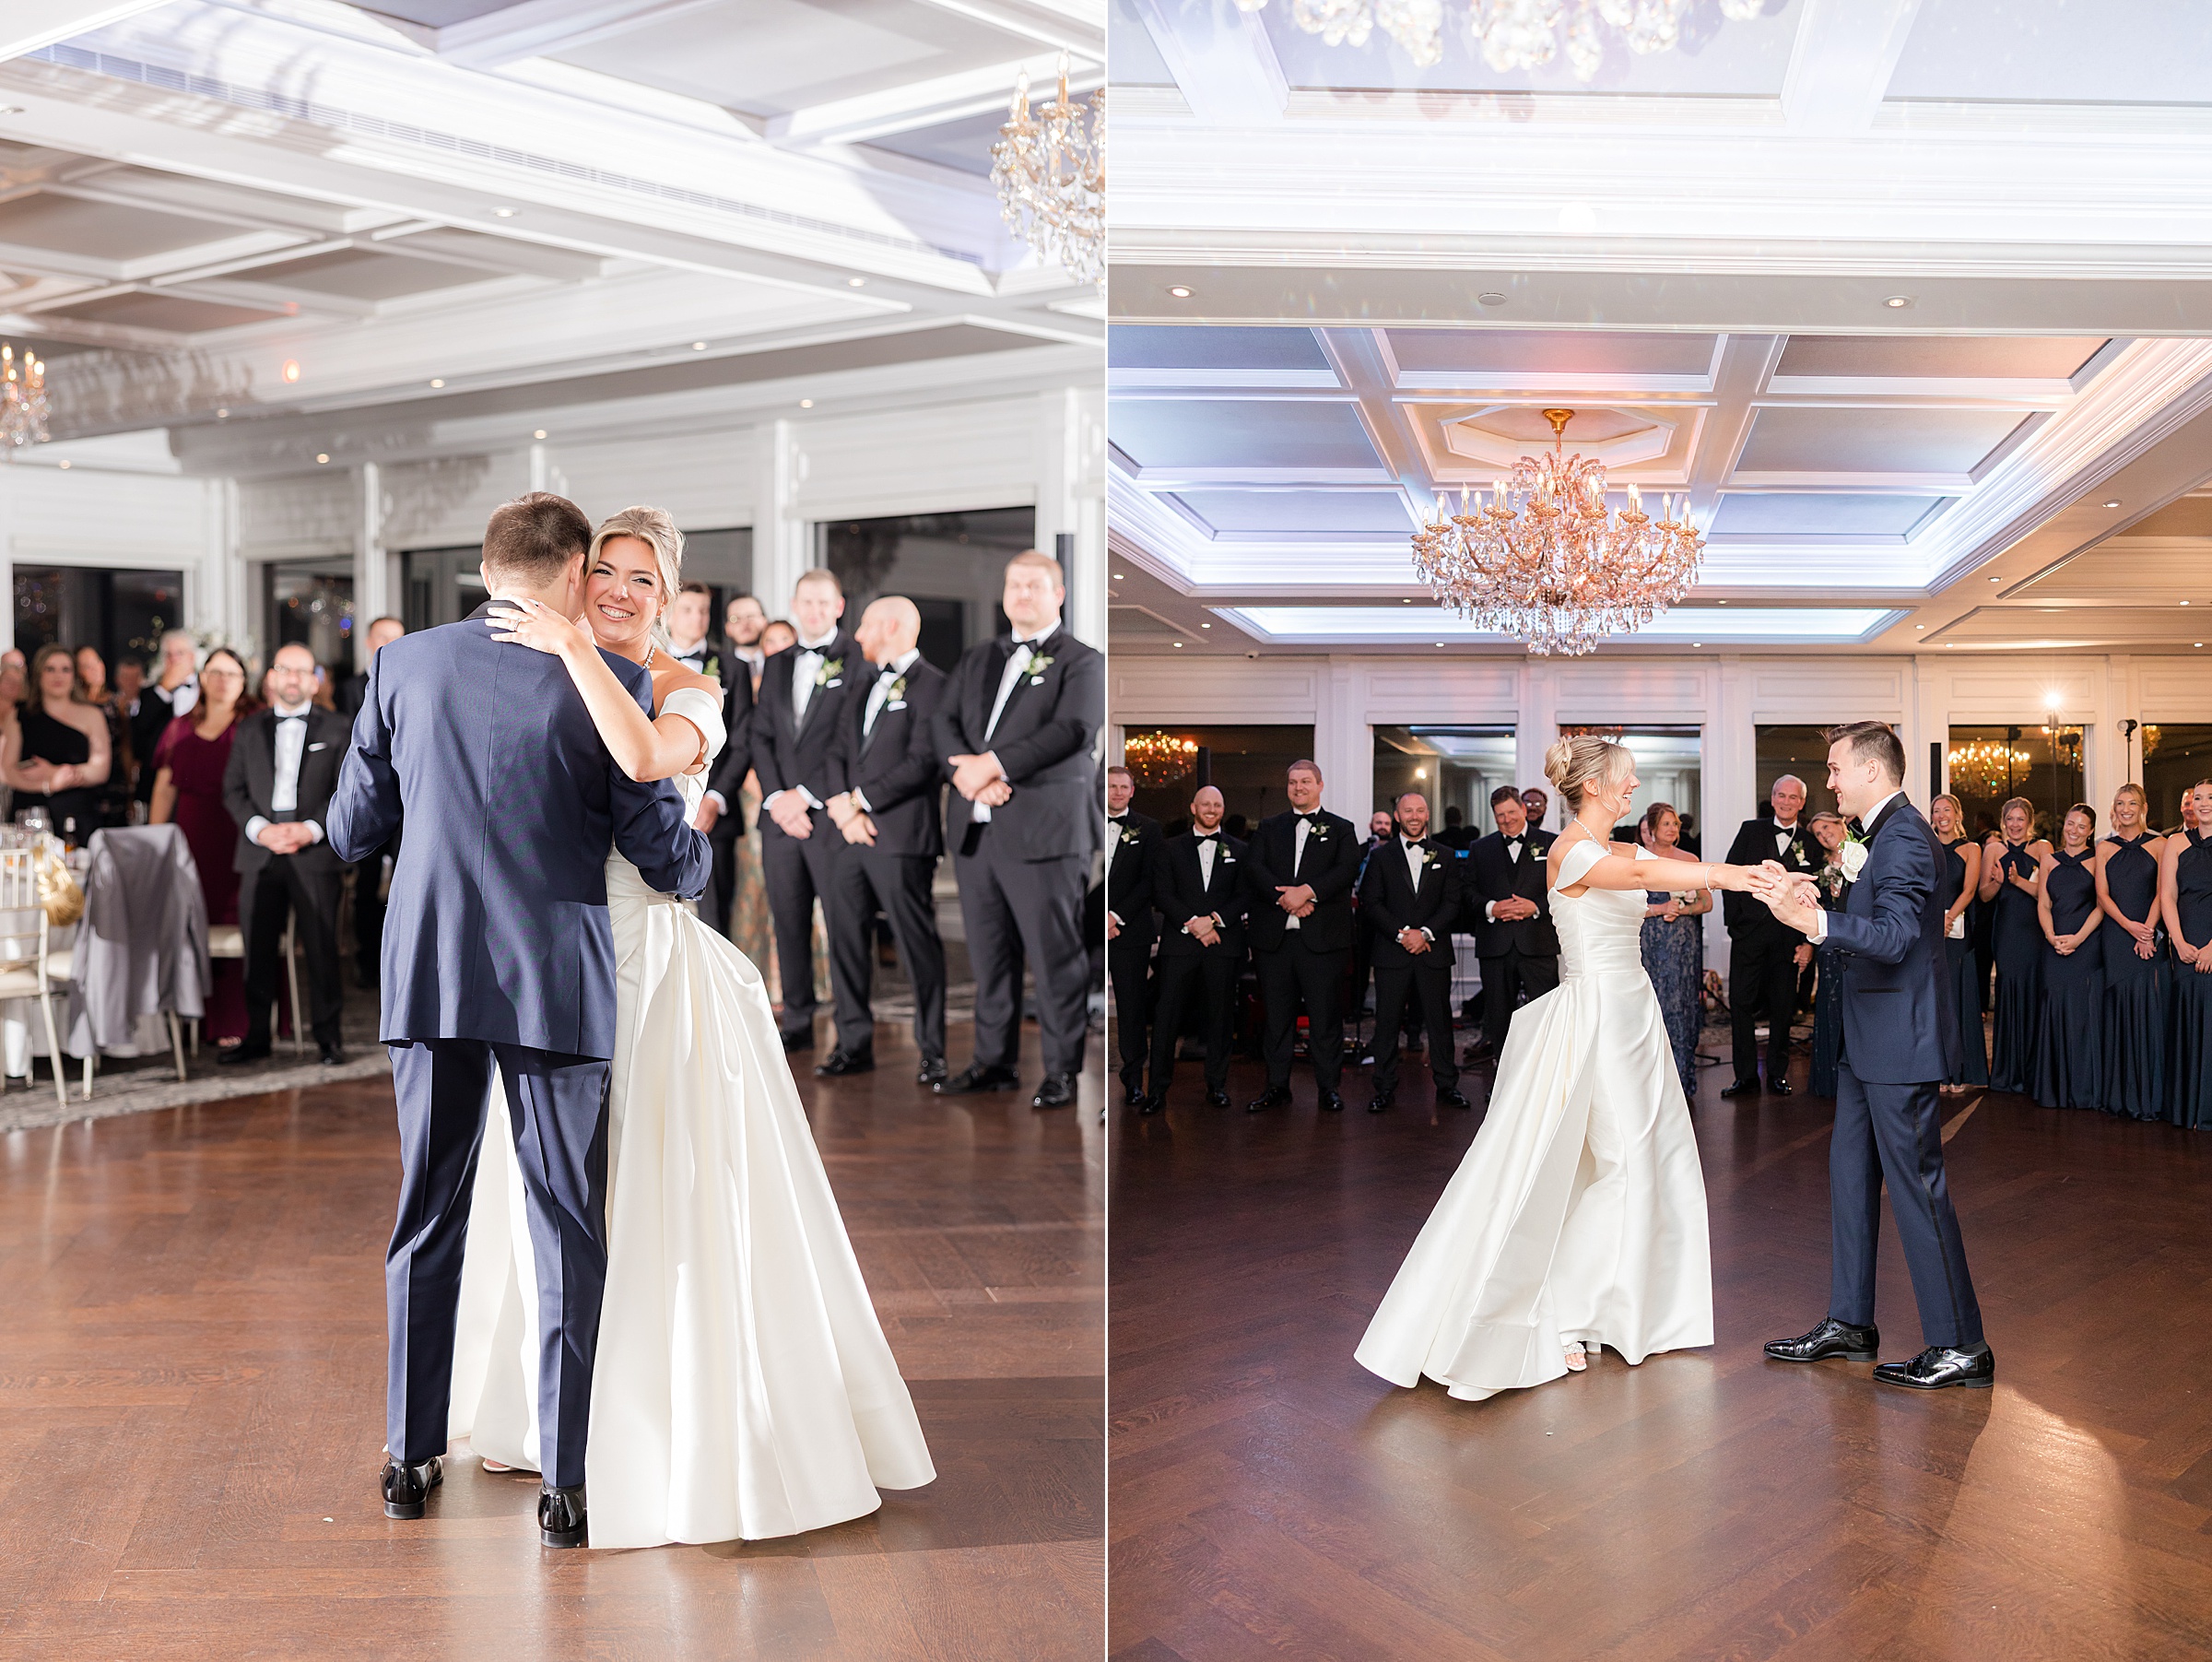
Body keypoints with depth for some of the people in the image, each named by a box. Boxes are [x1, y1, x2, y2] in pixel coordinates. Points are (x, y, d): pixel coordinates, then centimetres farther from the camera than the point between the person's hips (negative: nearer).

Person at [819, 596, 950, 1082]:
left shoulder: (931, 684, -5)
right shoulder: (864, 686, 21)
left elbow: (922, 762, -14)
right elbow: (838, 750, 16)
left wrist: (861, 799, -11)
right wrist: (842, 808, -2)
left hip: (902, 837, -8)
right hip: (854, 837, 8)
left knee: (918, 943, -3)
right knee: (846, 937, 7)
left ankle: (933, 1051, 4)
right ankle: (855, 1044, 16)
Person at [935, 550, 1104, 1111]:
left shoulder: (1082, 663, 2)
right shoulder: (976, 659, 21)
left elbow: (1071, 731, -13)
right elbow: (946, 723, 11)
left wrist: (994, 764, -17)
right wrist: (968, 770, -10)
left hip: (1043, 828, -6)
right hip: (976, 828, 6)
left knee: (1055, 954, -3)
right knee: (989, 954, 11)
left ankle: (1062, 1070, 6)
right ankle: (994, 1061, 22)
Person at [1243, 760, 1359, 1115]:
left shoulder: (1341, 829, 10)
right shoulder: (1269, 827, 16)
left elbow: (1346, 869, -6)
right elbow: (1254, 869, 2)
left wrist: (1307, 892, -19)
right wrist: (1284, 896, -14)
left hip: (1322, 938, -2)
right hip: (1273, 937, 2)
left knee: (1325, 1015, -1)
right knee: (1277, 1015, 6)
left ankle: (1329, 1087, 9)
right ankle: (1276, 1086, 15)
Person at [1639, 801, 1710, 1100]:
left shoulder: (1689, 860, 9)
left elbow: (1706, 902, 9)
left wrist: (1681, 909, -8)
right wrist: (1661, 909, -14)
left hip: (1686, 946, 2)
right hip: (1653, 945, -2)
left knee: (1684, 1005, 2)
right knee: (1656, 1005, -4)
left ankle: (1683, 1079, 8)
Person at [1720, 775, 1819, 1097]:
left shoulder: (1810, 842, 4)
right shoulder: (1751, 830, 5)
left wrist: (1808, 941, -3)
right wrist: (1734, 919, -4)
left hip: (1788, 935, 0)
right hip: (1749, 930, 0)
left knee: (1782, 1008, 8)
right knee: (1741, 1004, -1)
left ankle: (1777, 1073, 19)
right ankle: (1746, 1076, 7)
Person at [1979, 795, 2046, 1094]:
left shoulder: (2041, 848, 6)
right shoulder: (1994, 849, 9)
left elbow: (2045, 892, -3)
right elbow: (1984, 894, 7)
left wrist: (2018, 880, -19)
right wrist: (1996, 881, -14)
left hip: (2035, 929, -1)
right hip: (2006, 929, 1)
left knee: (2033, 990, -5)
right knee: (2009, 989, -4)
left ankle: (2033, 1073, 6)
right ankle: (2010, 1072, 6)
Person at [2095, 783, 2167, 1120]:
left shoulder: (2158, 845, 6)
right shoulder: (2105, 848, 11)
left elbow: (2162, 892, -2)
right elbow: (2102, 894, 3)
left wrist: (2147, 931, -14)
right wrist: (2129, 925, -12)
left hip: (2150, 936, -2)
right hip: (2116, 937, 2)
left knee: (2149, 1009, -5)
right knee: (2119, 1009, 1)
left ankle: (2150, 1096, 0)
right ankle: (2122, 1092, 7)